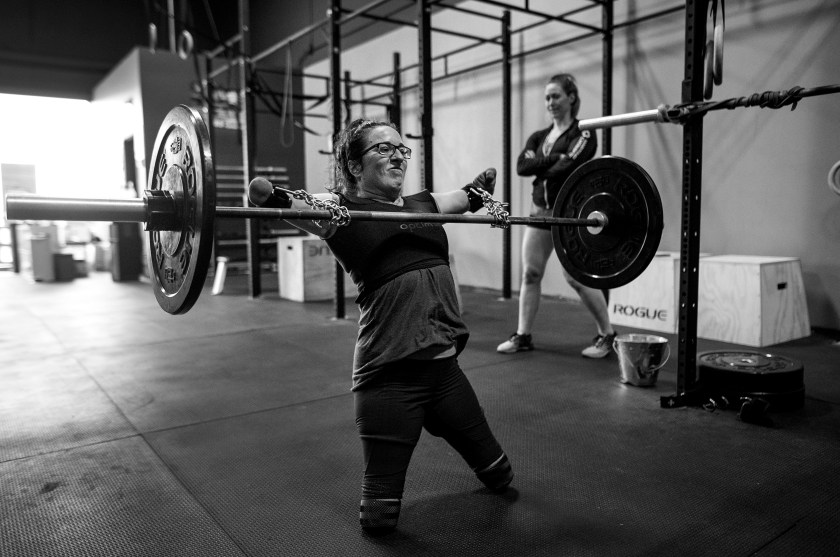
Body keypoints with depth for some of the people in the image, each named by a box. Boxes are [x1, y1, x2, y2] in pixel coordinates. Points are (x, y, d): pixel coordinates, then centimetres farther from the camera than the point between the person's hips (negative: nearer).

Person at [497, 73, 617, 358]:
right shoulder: (538, 137, 14)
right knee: (530, 273, 3)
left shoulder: (584, 134, -2)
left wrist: (539, 166, -5)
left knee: (575, 277, -5)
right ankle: (523, 335, 13)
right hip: (540, 211, 6)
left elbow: (566, 167, -18)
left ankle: (607, 334, 11)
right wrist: (554, 159, -13)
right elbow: (521, 166, -4)